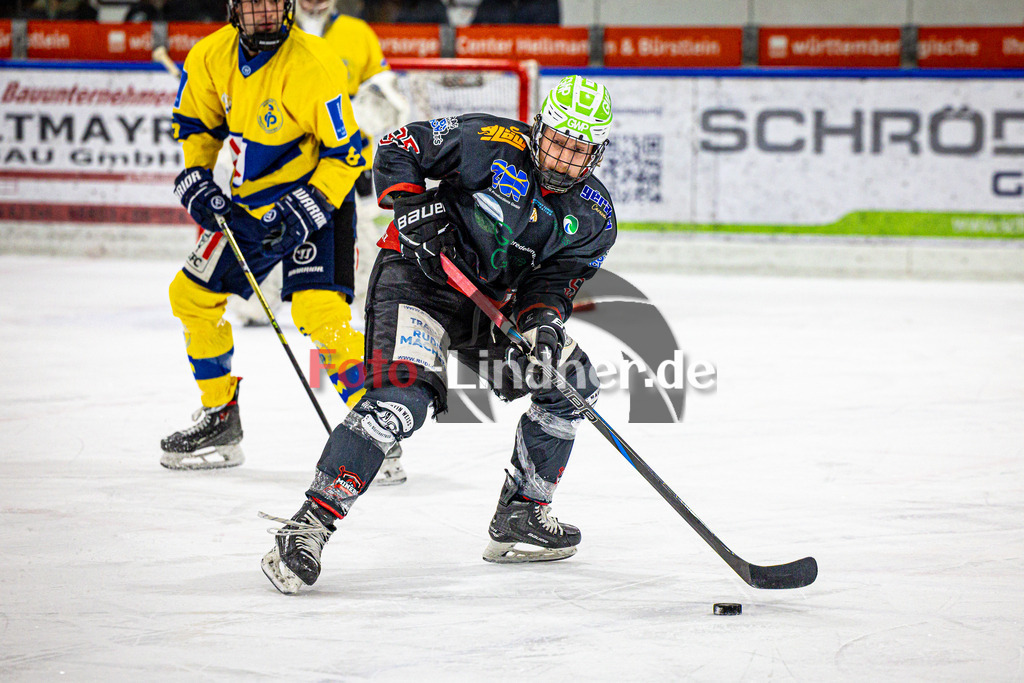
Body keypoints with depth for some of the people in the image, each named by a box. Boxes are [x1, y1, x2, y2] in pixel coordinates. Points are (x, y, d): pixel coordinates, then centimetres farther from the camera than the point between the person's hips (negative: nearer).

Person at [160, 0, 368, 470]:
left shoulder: (313, 65, -24)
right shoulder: (212, 57, -5)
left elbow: (346, 154, -20)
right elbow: (195, 124, 12)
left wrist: (304, 210, -26)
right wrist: (196, 180, -3)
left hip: (314, 200, -7)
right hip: (250, 203, 7)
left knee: (317, 310, -25)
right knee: (192, 294, 9)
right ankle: (220, 422, 25)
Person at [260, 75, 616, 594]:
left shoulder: (592, 219, -2)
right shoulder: (490, 143, -16)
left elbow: (554, 281, -6)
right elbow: (397, 145, -11)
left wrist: (543, 322, -26)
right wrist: (410, 204, -25)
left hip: (493, 304, 7)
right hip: (417, 278, -7)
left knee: (571, 381, 3)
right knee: (403, 397, -27)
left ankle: (519, 517, 16)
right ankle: (309, 525, -27)